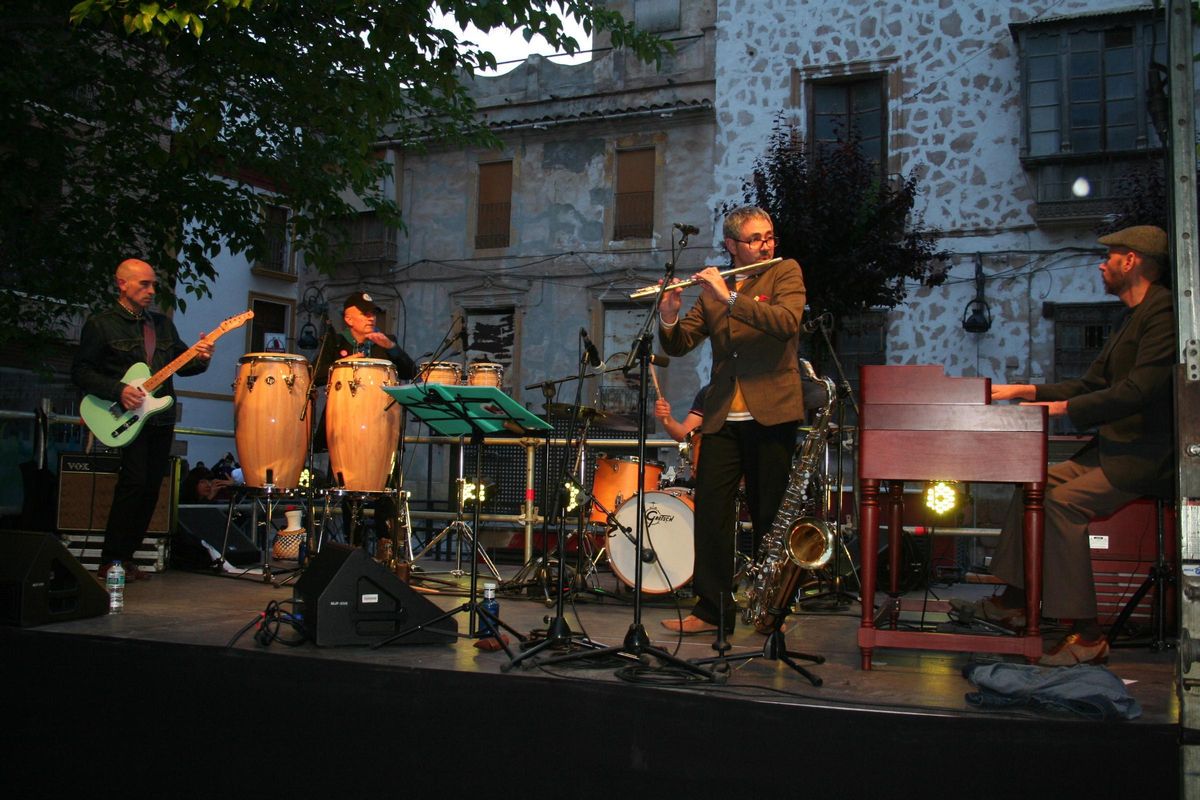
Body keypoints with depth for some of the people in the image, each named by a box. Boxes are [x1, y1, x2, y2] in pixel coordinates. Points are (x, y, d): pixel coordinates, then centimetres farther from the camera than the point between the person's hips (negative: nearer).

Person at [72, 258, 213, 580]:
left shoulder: (162, 324, 16)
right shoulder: (101, 324, -1)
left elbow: (181, 363, 18)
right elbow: (81, 372, -5)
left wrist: (200, 358, -5)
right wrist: (119, 390, -18)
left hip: (161, 419, 6)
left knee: (151, 488, 5)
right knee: (134, 482, -16)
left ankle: (126, 557, 15)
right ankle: (110, 562, -7)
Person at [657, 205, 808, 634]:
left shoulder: (786, 273, 5)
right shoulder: (711, 289, 15)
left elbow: (786, 321, -15)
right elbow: (679, 345, 11)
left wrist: (731, 297, -19)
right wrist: (669, 319, -10)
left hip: (771, 413, -3)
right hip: (723, 417, 3)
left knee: (770, 516, 2)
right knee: (710, 508, -3)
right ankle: (712, 608, 4)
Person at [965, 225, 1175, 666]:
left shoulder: (1164, 312, -15)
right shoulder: (1134, 318, 19)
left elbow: (1139, 390, -25)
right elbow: (1091, 384, 19)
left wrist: (1064, 408, -21)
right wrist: (1027, 392, 11)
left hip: (1149, 456, -11)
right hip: (1117, 449, 11)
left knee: (1063, 501, -25)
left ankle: (1087, 633, -20)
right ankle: (1014, 599, 15)